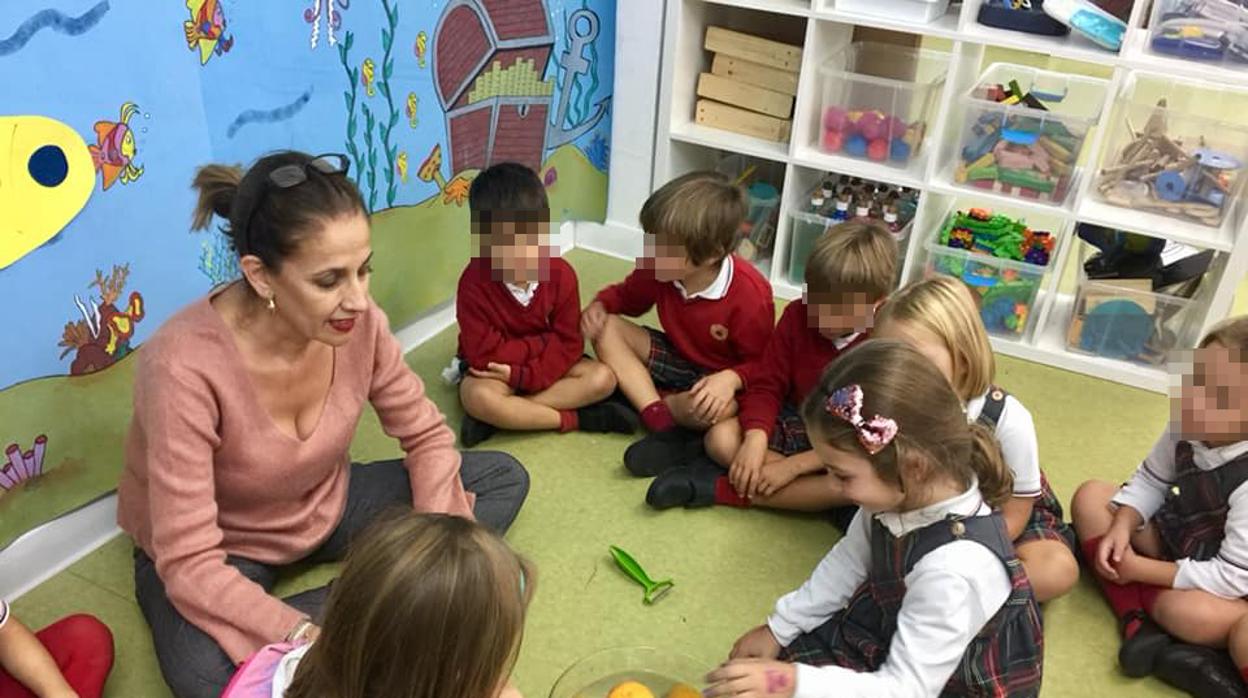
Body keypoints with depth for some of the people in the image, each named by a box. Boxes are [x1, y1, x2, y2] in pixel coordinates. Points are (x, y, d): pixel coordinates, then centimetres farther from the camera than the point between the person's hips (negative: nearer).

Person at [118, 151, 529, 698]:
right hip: (216, 552, -5)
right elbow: (191, 565, -31)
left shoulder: (358, 322, -20)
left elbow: (426, 436, -6)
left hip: (324, 509, 5)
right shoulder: (185, 368, -34)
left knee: (504, 478, -5)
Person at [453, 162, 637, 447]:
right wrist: (544, 342, -20)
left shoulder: (561, 274, -17)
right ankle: (574, 419, -21)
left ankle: (495, 417, -22)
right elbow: (484, 354, -25)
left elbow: (568, 344, -15)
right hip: (491, 370, -4)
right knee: (476, 396, -36)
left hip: (544, 364, 4)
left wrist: (522, 375, -27)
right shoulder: (473, 283, -25)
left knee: (602, 378, -19)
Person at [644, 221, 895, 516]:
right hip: (792, 423, 3)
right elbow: (766, 384, -6)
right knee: (721, 437, -22)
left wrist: (791, 465, -26)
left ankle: (721, 488, -30)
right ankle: (820, 497, -21)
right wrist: (756, 439, -26)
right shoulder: (798, 315, -8)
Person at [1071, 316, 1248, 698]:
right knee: (1091, 496, -7)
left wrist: (1140, 569, -23)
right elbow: (1150, 481, -1)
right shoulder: (1187, 429, -17)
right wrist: (1121, 528, -19)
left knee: (1188, 612, -40)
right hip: (1175, 542, 8)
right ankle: (1138, 621, -17)